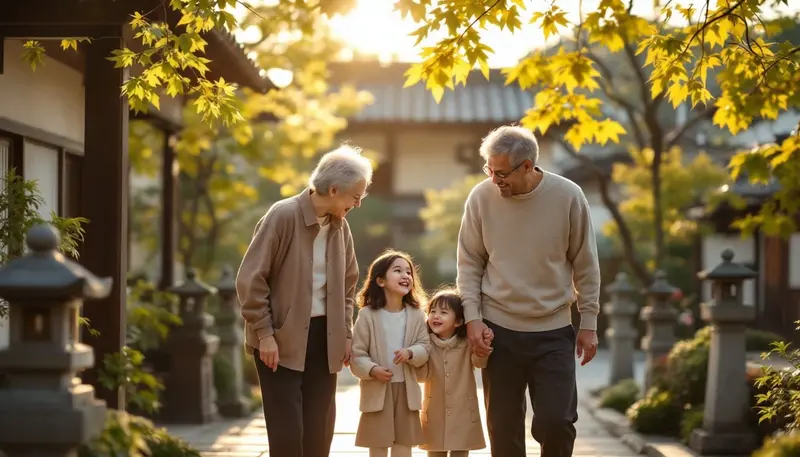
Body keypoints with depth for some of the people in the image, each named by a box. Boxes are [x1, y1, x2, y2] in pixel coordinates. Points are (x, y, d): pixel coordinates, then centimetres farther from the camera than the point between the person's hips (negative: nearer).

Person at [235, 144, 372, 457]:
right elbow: (250, 279, -13)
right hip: (282, 339, -6)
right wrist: (264, 334, -14)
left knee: (319, 431, 6)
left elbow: (348, 283, 18)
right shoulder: (283, 216, -14)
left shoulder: (340, 226, 5)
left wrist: (345, 333, 11)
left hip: (324, 337, 6)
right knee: (287, 430, -6)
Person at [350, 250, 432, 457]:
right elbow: (356, 354, -9)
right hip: (377, 388, -3)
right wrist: (372, 370, -24)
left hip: (406, 388, 3)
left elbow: (425, 347, 0)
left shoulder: (416, 314, 1)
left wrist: (410, 353, -21)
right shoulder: (367, 314, -9)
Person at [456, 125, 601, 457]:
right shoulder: (481, 197, -6)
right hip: (499, 330, 1)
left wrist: (589, 324, 1)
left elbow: (586, 266, 0)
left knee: (557, 422, -6)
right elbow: (469, 264, 3)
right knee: (503, 428, 6)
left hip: (554, 330, -1)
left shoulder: (568, 196, -9)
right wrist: (472, 317, -6)